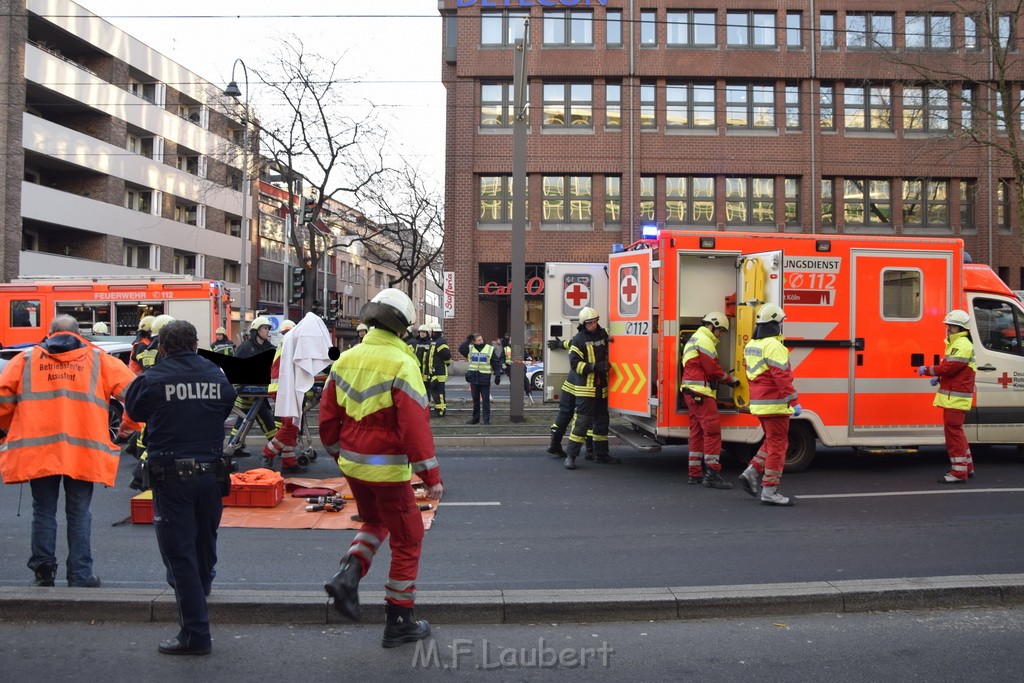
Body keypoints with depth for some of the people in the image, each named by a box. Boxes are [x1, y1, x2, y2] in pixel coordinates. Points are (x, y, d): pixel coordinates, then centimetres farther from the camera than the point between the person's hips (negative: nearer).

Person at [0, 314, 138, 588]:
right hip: (83, 450, -1)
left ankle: (43, 570, 16)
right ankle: (80, 576, 11)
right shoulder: (98, 359, 9)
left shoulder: (26, 359, 12)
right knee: (79, 513, 8)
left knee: (44, 511, 14)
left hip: (37, 449, 1)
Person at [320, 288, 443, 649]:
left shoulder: (346, 359, 3)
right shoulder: (402, 364, -16)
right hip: (387, 469, -6)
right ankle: (399, 623, 17)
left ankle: (347, 576, 7)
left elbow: (327, 415, 9)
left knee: (375, 523, 29)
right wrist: (431, 475, -16)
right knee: (407, 540, 10)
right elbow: (415, 424, -21)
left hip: (352, 464, 7)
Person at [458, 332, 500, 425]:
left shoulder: (490, 349, 1)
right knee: (475, 400, 13)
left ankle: (486, 420, 2)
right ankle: (475, 418, 24)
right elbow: (461, 349, -11)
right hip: (473, 378, 3)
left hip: (485, 379, -3)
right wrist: (468, 340, -11)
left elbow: (496, 363, 3)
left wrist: (497, 374, -4)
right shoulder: (470, 349, 6)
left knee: (485, 400, -2)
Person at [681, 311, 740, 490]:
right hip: (701, 393, -11)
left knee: (697, 432, 12)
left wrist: (725, 377, 14)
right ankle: (712, 474, -14)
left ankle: (695, 474, 15)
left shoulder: (695, 338, 23)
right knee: (712, 431, -11)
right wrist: (730, 379, 1)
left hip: (692, 393, 11)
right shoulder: (704, 341, -10)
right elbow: (713, 370, -14)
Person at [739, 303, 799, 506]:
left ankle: (751, 472, 12)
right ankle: (769, 491, 1)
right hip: (774, 404, -9)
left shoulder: (751, 345, 13)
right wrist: (794, 402, -22)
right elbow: (781, 376, -23)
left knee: (771, 442, 21)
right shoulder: (774, 346, -17)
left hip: (758, 403, 9)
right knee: (777, 445, -2)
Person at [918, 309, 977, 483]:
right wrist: (939, 378, 9)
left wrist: (927, 370, -12)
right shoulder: (955, 343, 20)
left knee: (953, 431, -9)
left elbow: (948, 367, -23)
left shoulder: (962, 345, -16)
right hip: (952, 397, 11)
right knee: (955, 431, 18)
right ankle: (967, 467, 28)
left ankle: (959, 472, -7)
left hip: (956, 398, -11)